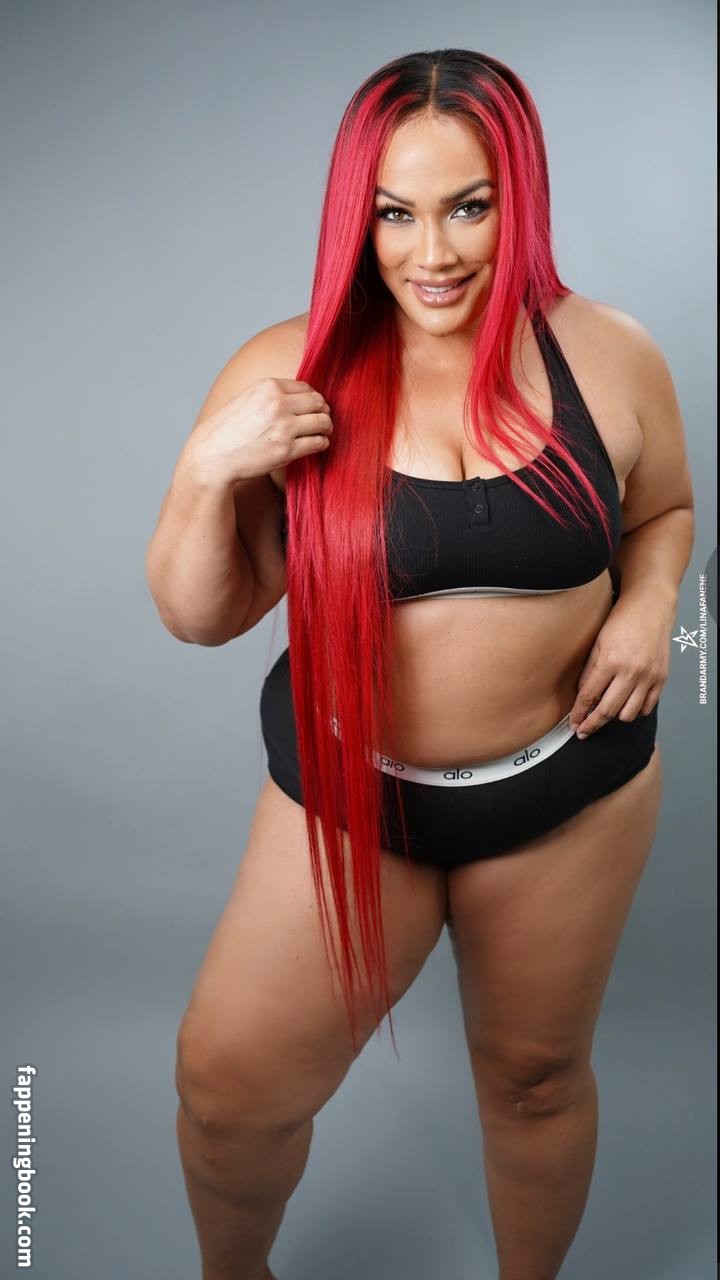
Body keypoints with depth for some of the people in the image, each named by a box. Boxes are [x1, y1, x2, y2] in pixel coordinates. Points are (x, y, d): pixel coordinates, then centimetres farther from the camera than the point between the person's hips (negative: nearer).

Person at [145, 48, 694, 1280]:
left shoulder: (610, 357, -8)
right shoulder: (289, 371, -11)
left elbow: (662, 511, 11)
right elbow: (200, 616, -7)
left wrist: (650, 603, -10)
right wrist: (207, 471, -24)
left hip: (567, 789, 1)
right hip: (346, 789, 0)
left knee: (538, 1073, 19)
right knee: (230, 1083, 5)